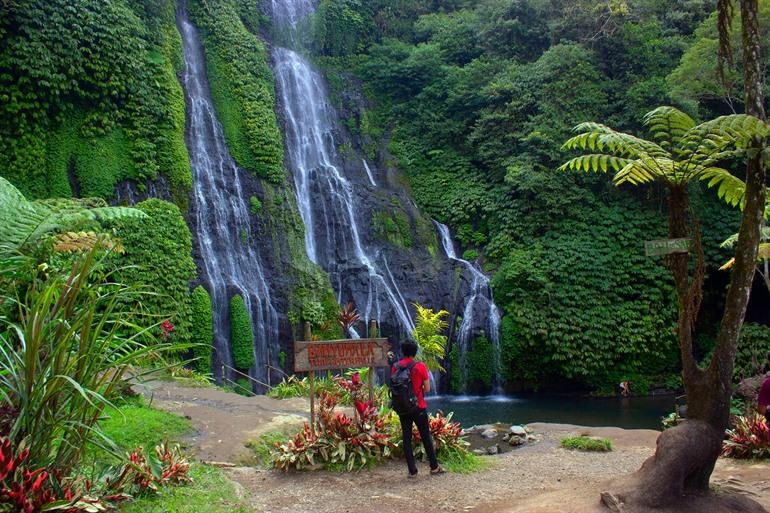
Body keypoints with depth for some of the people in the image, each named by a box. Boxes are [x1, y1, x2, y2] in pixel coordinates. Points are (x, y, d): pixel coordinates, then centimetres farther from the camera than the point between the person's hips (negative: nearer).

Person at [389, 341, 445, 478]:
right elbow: (427, 389, -6)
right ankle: (434, 466, 17)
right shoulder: (420, 366, -9)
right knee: (426, 436, 10)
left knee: (406, 438, 7)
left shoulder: (395, 367, -2)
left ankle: (412, 470, 7)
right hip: (419, 407, -2)